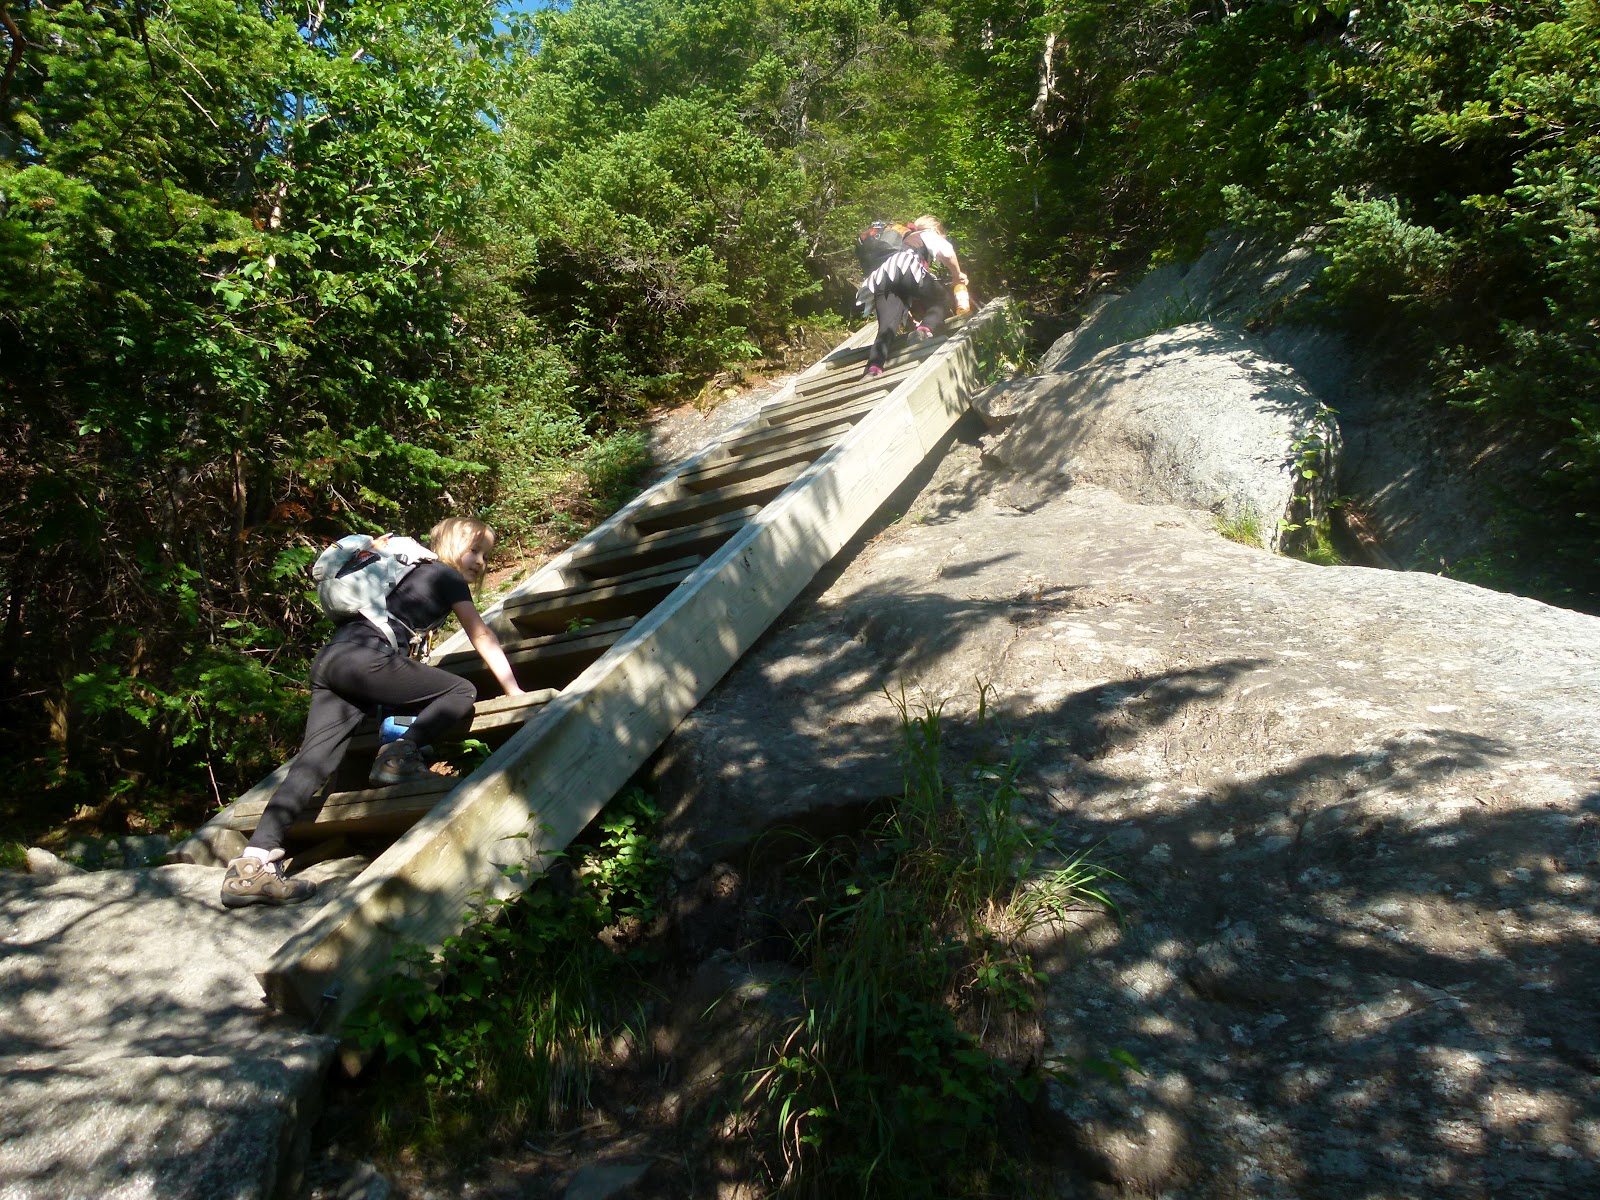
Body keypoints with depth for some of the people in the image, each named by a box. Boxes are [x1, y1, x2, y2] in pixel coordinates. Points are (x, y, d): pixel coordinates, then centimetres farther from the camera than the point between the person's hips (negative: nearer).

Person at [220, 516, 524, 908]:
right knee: (462, 692, -1)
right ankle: (399, 757, -17)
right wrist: (514, 691, 16)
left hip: (328, 658, 8)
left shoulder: (414, 571, 33)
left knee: (314, 761, -3)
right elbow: (482, 638, 12)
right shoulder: (447, 576, 11)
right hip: (365, 657, -8)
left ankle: (252, 865, -14)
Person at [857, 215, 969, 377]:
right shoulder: (929, 235, 27)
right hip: (906, 269, -5)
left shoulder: (907, 240, 46)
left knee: (887, 326, -8)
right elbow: (947, 253, 6)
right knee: (942, 298, 14)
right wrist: (957, 275, 22)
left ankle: (874, 367, -34)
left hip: (882, 278, 5)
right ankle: (926, 328, -16)